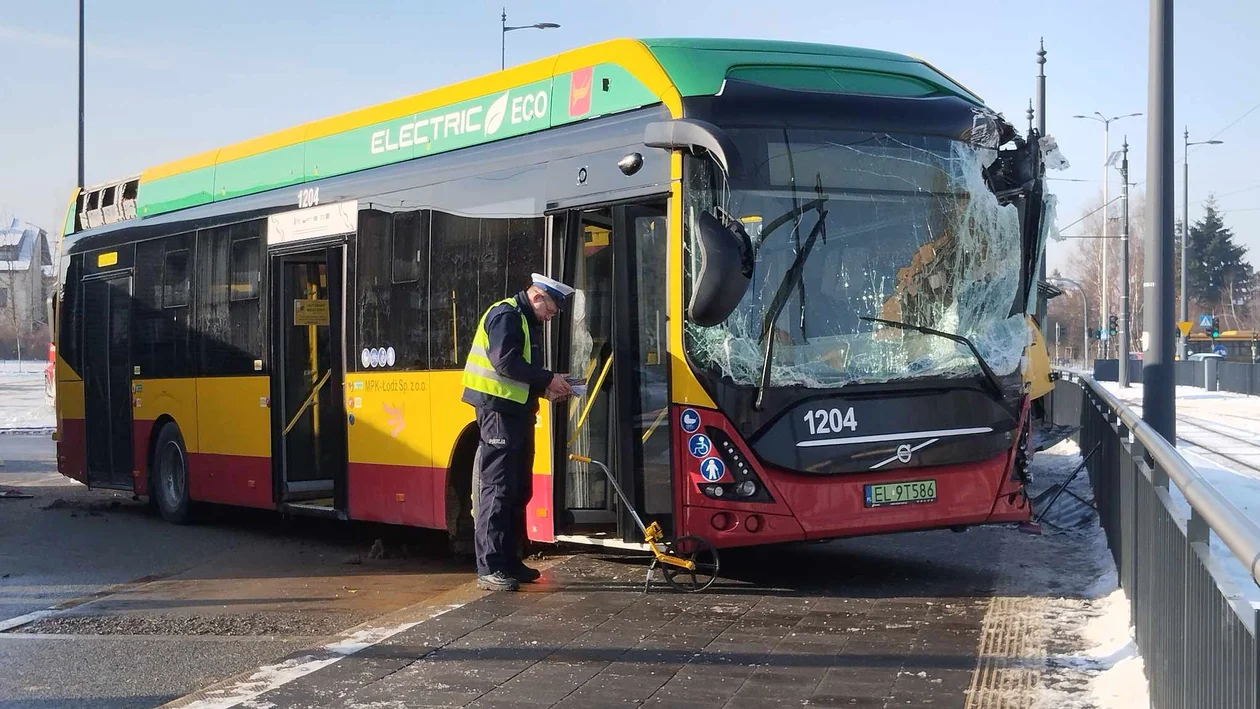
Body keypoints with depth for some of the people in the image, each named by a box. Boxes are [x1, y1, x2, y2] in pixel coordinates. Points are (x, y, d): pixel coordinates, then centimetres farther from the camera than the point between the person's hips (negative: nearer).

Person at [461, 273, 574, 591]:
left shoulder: (528, 323, 20)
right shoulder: (505, 315, -11)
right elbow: (506, 362, -22)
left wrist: (546, 390, 5)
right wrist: (548, 379, -17)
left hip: (518, 411, 10)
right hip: (498, 409, -10)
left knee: (519, 488, 12)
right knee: (498, 487, -11)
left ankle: (509, 561, 19)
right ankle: (489, 568, -11)